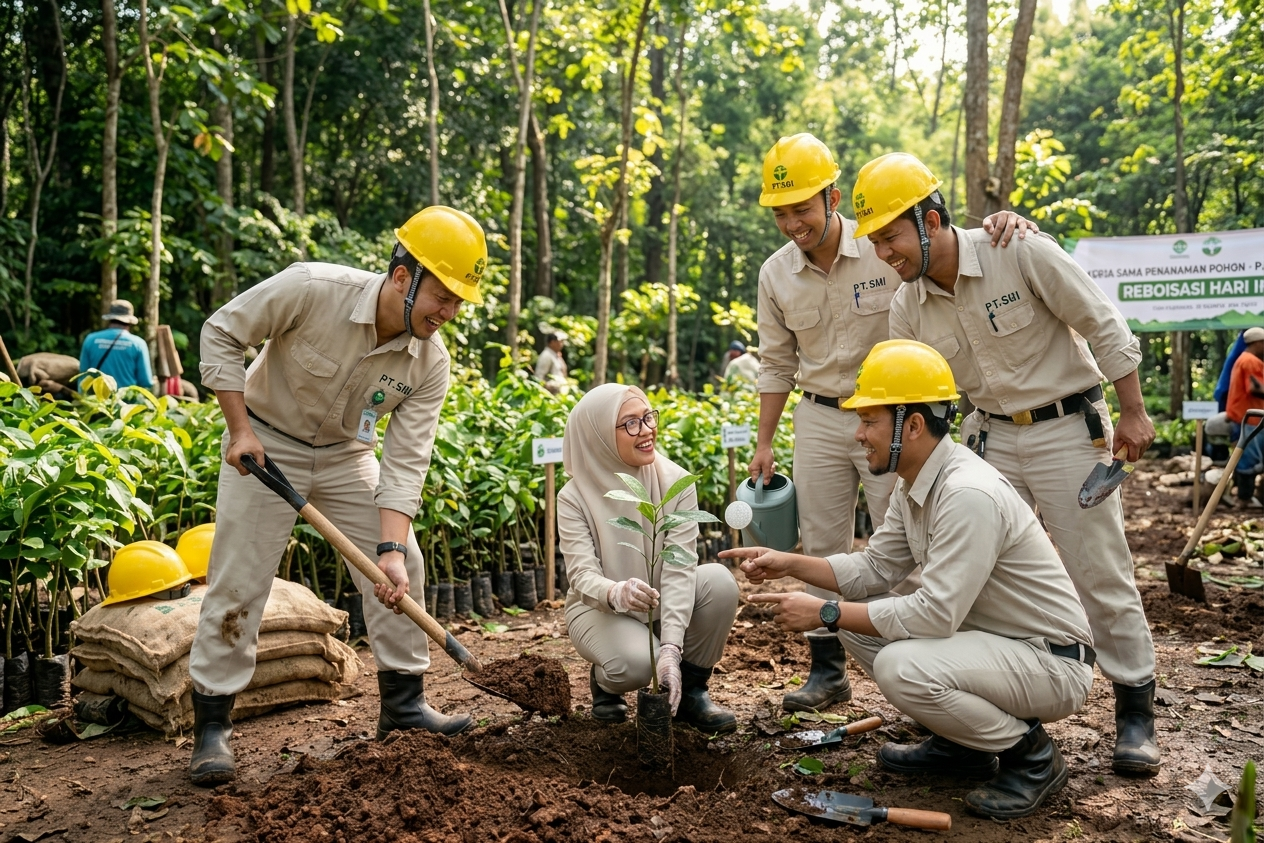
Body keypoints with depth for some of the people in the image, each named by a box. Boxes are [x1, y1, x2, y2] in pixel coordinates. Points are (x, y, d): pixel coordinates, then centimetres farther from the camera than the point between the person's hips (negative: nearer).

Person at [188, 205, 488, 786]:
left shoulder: (430, 363, -19)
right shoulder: (310, 290, -30)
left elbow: (405, 462, -19)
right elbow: (221, 333, -17)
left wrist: (390, 548, -30)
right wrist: (239, 427, -21)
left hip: (344, 454, 4)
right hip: (266, 444, -4)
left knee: (402, 568, -1)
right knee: (237, 584, -4)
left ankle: (403, 700, 14)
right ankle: (212, 723, 12)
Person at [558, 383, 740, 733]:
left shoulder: (675, 482, -15)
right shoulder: (575, 498, -17)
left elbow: (679, 569, -22)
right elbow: (582, 574, -25)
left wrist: (670, 649, -35)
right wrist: (616, 593, -51)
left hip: (667, 605, 3)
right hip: (601, 610, -3)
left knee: (719, 581, -27)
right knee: (636, 661, -34)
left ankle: (690, 690, -5)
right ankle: (604, 682, 5)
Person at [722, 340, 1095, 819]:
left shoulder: (968, 495, -28)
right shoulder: (913, 484, 1)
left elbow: (935, 614, -30)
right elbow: (873, 570, 9)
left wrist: (827, 614, -24)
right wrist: (789, 564, -3)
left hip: (1053, 662, -9)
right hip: (988, 638, 9)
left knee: (901, 667, -31)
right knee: (858, 610, 3)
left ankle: (1031, 754, -4)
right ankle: (959, 743, 14)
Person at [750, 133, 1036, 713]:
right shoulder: (775, 275, 0)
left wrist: (1001, 223, -32)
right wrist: (764, 443, 9)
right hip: (819, 419, 4)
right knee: (821, 545, 9)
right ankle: (827, 670, 23)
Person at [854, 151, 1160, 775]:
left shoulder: (1021, 254, -19)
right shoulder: (907, 308, -4)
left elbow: (1104, 327, -11)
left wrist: (1132, 412, -8)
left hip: (1069, 429, -5)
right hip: (992, 436, 5)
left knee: (1099, 573, 1)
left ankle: (1135, 708, 18)